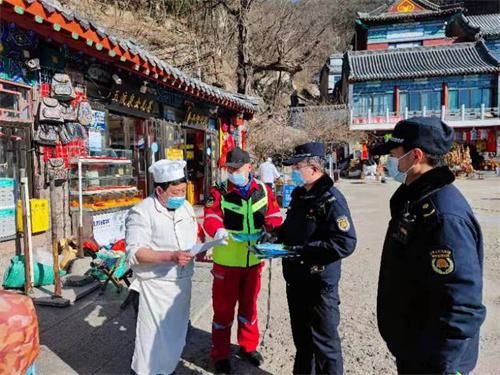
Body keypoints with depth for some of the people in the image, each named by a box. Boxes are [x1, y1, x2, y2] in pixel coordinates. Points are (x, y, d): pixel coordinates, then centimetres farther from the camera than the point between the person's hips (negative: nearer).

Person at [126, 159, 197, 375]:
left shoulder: (186, 207, 6)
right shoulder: (142, 212, -16)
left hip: (182, 282, 7)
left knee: (176, 334, 20)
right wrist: (171, 256, -31)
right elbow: (134, 253, -22)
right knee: (154, 338, 3)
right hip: (155, 286, -7)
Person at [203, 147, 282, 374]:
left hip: (254, 260, 3)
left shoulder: (263, 190, 0)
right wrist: (218, 230, -44)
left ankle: (248, 346, 40)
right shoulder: (218, 192, -10)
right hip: (227, 261, -3)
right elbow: (210, 218, -22)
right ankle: (220, 354, 27)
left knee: (249, 304, 20)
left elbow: (274, 215, 0)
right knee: (223, 308, 9)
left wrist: (271, 230, -21)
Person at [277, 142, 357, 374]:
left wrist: (300, 250, -27)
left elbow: (346, 243, -27)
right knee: (301, 336, 24)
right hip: (296, 279, 8)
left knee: (324, 342, 7)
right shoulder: (298, 194, 8)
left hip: (320, 283, -8)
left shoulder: (331, 199, -19)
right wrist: (276, 235, 2)